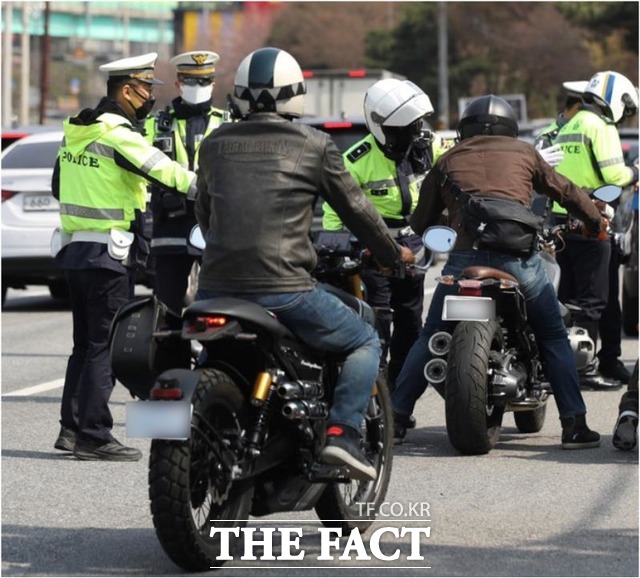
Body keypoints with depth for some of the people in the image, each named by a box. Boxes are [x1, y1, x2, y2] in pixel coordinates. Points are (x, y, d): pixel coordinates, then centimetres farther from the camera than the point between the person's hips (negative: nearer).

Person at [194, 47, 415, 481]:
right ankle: (343, 432, -4)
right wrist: (395, 254, 26)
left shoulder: (215, 145, 13)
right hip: (284, 288, -4)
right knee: (366, 343, 14)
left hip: (217, 287, 4)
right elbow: (355, 208, 10)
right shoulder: (314, 145, 2)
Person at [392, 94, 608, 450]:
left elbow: (421, 222, 20)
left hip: (465, 257, 1)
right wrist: (595, 222, 44)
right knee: (554, 338, 13)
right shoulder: (523, 153, 18)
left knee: (431, 338, 14)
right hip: (519, 255, -1)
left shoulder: (447, 161, 19)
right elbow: (565, 190, 28)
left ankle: (396, 418, 9)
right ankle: (574, 424, 6)